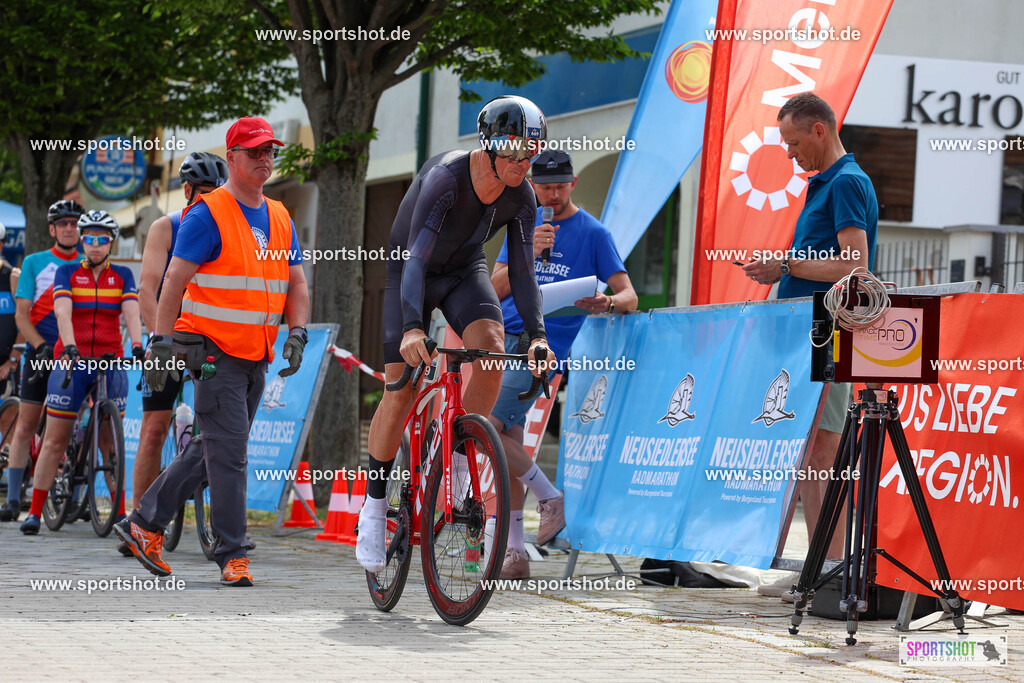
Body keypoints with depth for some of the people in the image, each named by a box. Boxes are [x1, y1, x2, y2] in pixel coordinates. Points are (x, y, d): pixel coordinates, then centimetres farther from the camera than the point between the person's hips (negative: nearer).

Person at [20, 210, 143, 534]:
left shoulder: (122, 276, 7)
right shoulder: (67, 272, 3)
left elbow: (131, 312, -7)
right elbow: (62, 311, -11)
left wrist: (137, 345, -26)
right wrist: (70, 347, -28)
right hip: (72, 361, -1)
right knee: (55, 440, 0)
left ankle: (120, 513, 5)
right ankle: (35, 512, 4)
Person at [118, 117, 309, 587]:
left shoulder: (281, 219, 14)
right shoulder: (207, 214, -8)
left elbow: (296, 283, 16)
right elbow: (175, 279, -9)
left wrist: (296, 334, 1)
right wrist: (161, 343, -14)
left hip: (256, 356, 7)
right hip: (215, 350, -7)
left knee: (210, 450, 12)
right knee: (229, 452, -9)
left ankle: (145, 525, 23)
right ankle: (232, 555, -5)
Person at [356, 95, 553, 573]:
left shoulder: (520, 197, -18)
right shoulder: (445, 178, -34)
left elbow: (521, 270, -14)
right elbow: (415, 258, -42)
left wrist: (537, 333, -28)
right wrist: (412, 328, -55)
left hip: (464, 271, 4)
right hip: (410, 271, -4)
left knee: (492, 346, -26)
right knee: (400, 391, -11)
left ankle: (461, 461, -11)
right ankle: (374, 505, 2)